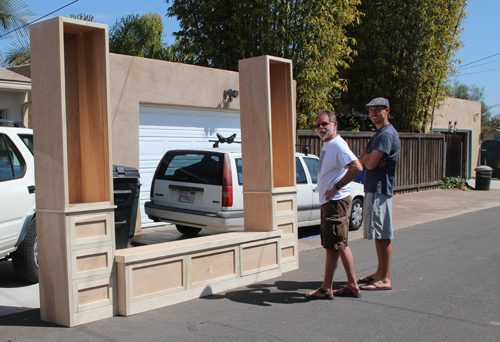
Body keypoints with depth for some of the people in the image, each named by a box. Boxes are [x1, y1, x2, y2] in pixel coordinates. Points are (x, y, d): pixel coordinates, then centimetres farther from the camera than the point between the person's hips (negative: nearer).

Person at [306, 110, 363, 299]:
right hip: (329, 202, 10)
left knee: (333, 246, -3)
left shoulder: (338, 145, -15)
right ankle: (353, 286, 21)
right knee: (340, 245, 13)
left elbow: (357, 168, -27)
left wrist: (336, 188, -22)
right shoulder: (326, 145, 16)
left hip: (336, 202, -10)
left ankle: (326, 289, 5)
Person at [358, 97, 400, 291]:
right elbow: (362, 161, 13)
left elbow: (370, 164, -21)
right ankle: (380, 273, 24)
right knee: (378, 235, 15)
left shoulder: (387, 134, -14)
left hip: (380, 190, -10)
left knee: (382, 235, -7)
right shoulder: (378, 134, 19)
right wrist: (368, 156, -9)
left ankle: (385, 279, -3)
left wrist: (367, 157, 1)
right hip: (373, 189, 10)